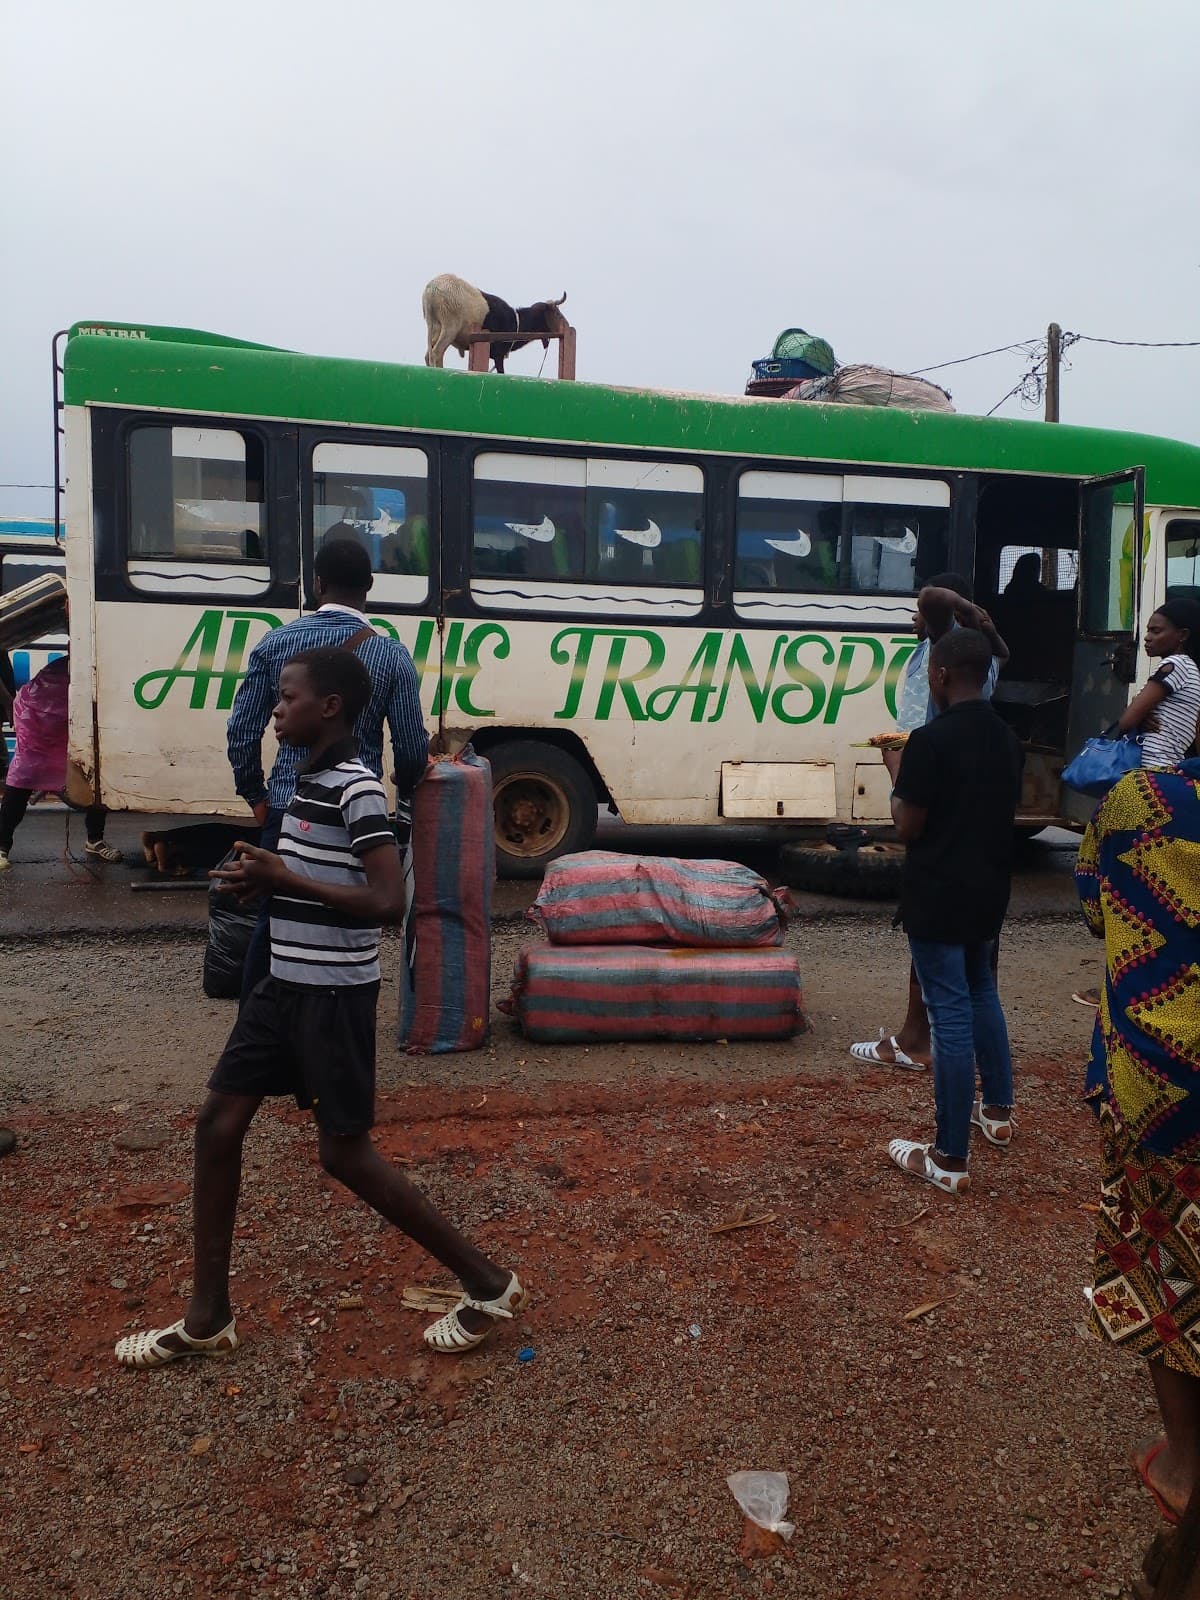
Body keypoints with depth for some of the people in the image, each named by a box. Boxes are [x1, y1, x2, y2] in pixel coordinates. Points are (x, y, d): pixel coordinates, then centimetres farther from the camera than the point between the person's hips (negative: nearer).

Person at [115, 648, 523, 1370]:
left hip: (335, 994, -9)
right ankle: (209, 1317, 23)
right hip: (286, 984, 9)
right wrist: (266, 873, 4)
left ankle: (489, 1284, 14)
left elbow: (388, 902, -26)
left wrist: (284, 878, -23)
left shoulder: (357, 790, -19)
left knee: (345, 1151, -1)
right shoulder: (310, 781, 10)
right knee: (219, 1122, 9)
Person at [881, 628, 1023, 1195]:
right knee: (981, 992, 26)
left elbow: (908, 828, -15)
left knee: (951, 1015, -3)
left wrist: (898, 774, 2)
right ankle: (997, 1110, 40)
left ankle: (950, 1159, 5)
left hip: (937, 897, -8)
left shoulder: (930, 740, -18)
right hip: (987, 892, 8)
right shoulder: (1007, 739, 6)